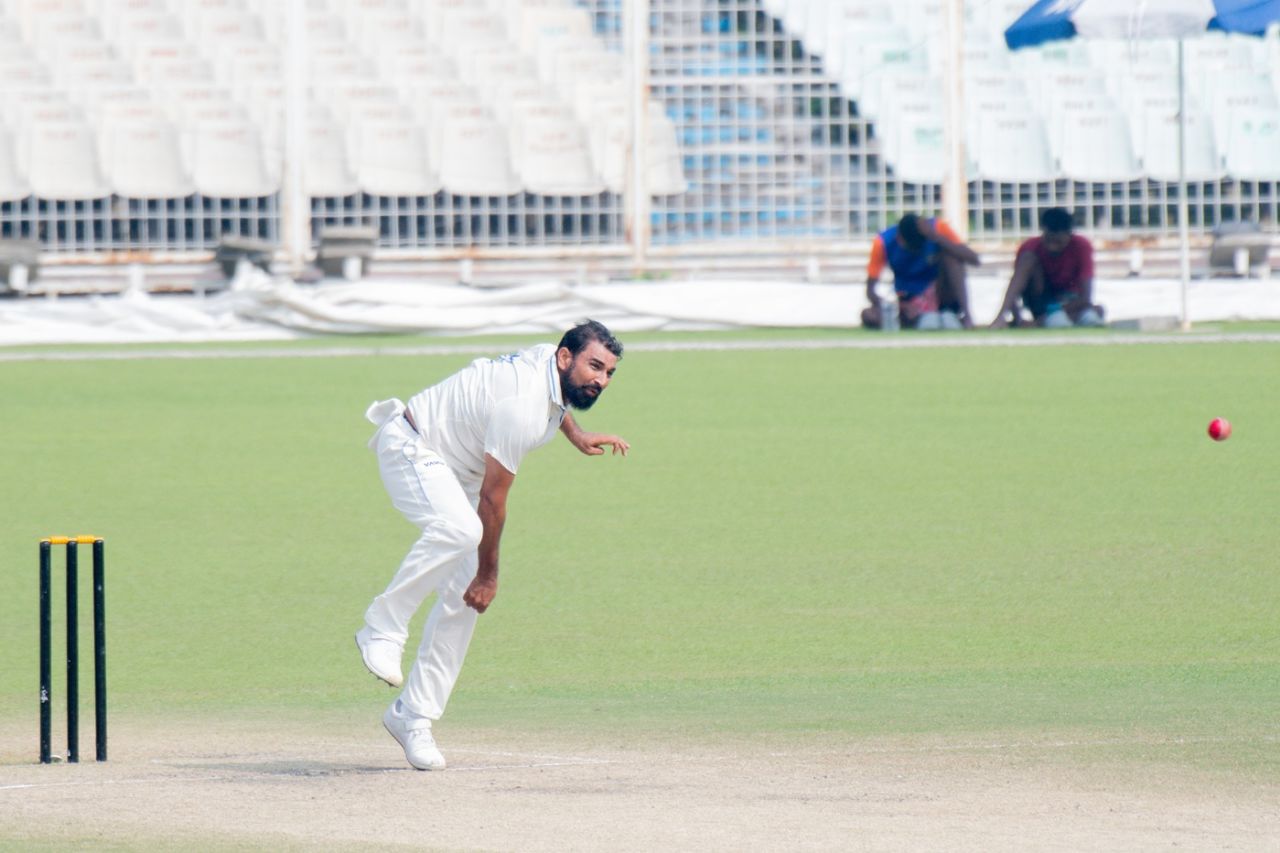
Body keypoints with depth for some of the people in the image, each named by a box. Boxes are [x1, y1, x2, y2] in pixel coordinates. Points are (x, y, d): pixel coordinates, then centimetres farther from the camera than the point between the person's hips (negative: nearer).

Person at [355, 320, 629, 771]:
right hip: (410, 447, -10)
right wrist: (488, 573, -15)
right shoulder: (523, 407, -30)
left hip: (454, 469, 10)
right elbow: (492, 497, -24)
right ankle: (383, 629, -26)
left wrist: (577, 436, 18)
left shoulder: (549, 363, -3)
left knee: (464, 594, 0)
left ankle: (414, 717, 4)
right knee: (459, 529, -39)